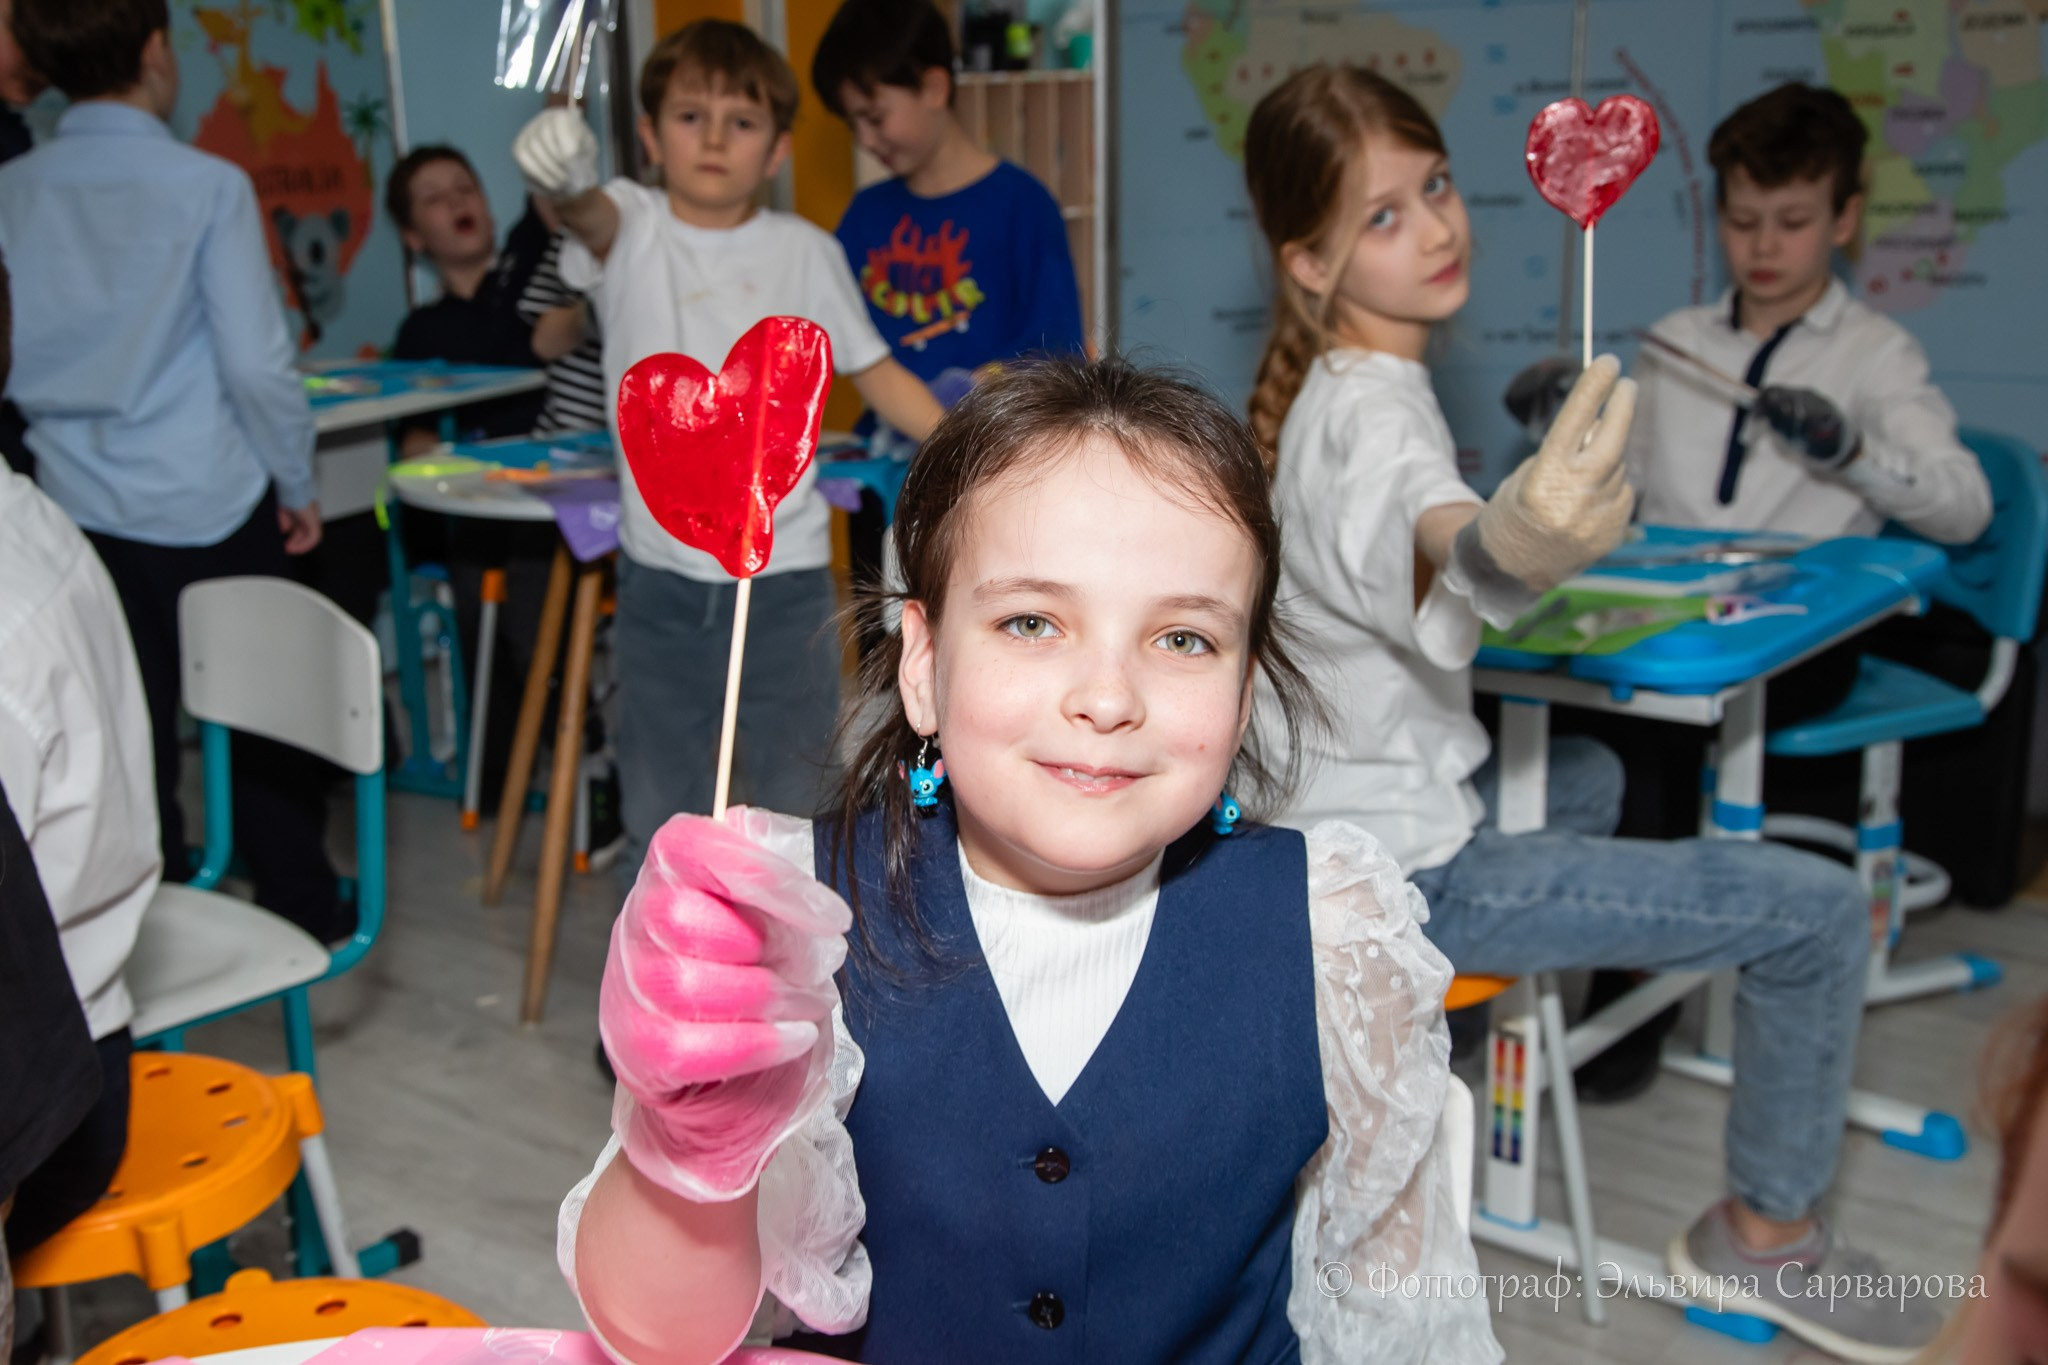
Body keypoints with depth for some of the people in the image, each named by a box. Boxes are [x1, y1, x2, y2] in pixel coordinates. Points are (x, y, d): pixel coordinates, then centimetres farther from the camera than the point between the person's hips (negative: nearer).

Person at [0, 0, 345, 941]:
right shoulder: (206, 186, -13)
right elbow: (257, 362, -14)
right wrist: (299, 485, -1)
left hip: (82, 507, 4)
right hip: (214, 504, -3)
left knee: (128, 729, 14)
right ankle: (298, 905, 23)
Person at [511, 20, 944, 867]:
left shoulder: (805, 252, 1)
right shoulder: (630, 227, -3)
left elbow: (874, 370, 10)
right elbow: (595, 216, -28)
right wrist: (565, 188, -52)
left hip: (785, 573, 0)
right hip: (660, 572, 0)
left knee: (793, 794, 11)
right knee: (658, 805, 12)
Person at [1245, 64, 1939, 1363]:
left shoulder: (1321, 391, 4)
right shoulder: (1375, 413, -26)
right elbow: (1446, 557, -52)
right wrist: (1519, 545, -72)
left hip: (1324, 826, 10)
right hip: (1396, 877, -9)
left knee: (1588, 771, 36)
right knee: (1817, 909, -6)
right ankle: (1767, 1232, 13)